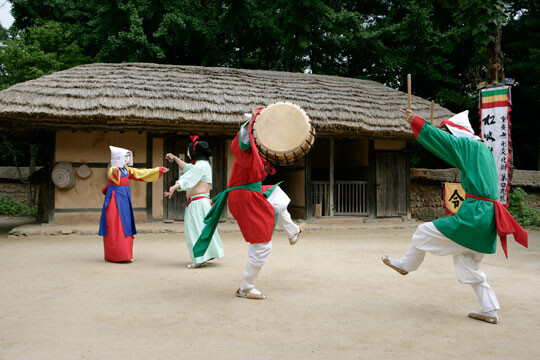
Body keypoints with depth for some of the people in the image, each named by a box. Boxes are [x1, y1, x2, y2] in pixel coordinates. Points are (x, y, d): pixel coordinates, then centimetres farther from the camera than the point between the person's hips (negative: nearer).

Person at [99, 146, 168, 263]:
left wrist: (159, 170, 22)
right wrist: (115, 172, -59)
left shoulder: (127, 170, 12)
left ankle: (124, 254, 13)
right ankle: (116, 255, -5)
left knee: (125, 226, 8)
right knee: (115, 227, -7)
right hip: (115, 198, -8)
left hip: (125, 198, 8)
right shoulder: (113, 169, -11)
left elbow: (142, 173, 19)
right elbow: (115, 179, -34)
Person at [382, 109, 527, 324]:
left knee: (424, 232, 4)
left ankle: (405, 265, 25)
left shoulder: (469, 145, -8)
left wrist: (414, 121, 3)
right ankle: (490, 311, 17)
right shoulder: (483, 150, 18)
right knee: (468, 265, 16)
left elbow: (436, 137, -9)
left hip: (474, 215, -10)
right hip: (488, 217, 10)